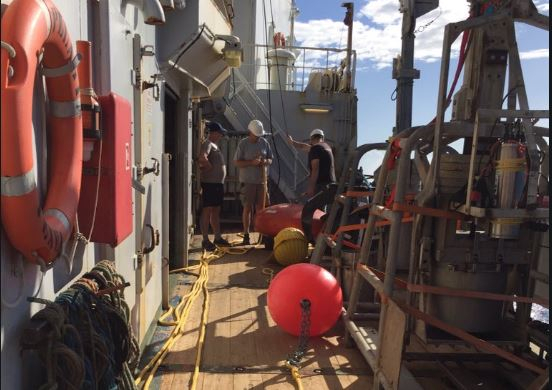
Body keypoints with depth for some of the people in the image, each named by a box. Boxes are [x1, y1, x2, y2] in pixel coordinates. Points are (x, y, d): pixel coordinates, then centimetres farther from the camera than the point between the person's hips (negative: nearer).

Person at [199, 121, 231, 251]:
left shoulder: (214, 144, 18)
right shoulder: (208, 144, -12)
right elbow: (202, 157, -31)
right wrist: (210, 167, -17)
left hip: (218, 183, 10)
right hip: (209, 183, -10)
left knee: (216, 211, 14)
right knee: (207, 211, -4)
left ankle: (218, 238, 22)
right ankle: (205, 240, 1)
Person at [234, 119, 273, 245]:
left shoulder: (264, 142, 7)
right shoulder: (243, 144, -5)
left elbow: (270, 159, 14)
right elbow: (237, 163, -8)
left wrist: (266, 161, -9)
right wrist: (251, 162, -20)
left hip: (261, 180, 4)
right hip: (248, 181, -4)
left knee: (260, 208, 9)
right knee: (248, 208, -1)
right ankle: (246, 235, 7)